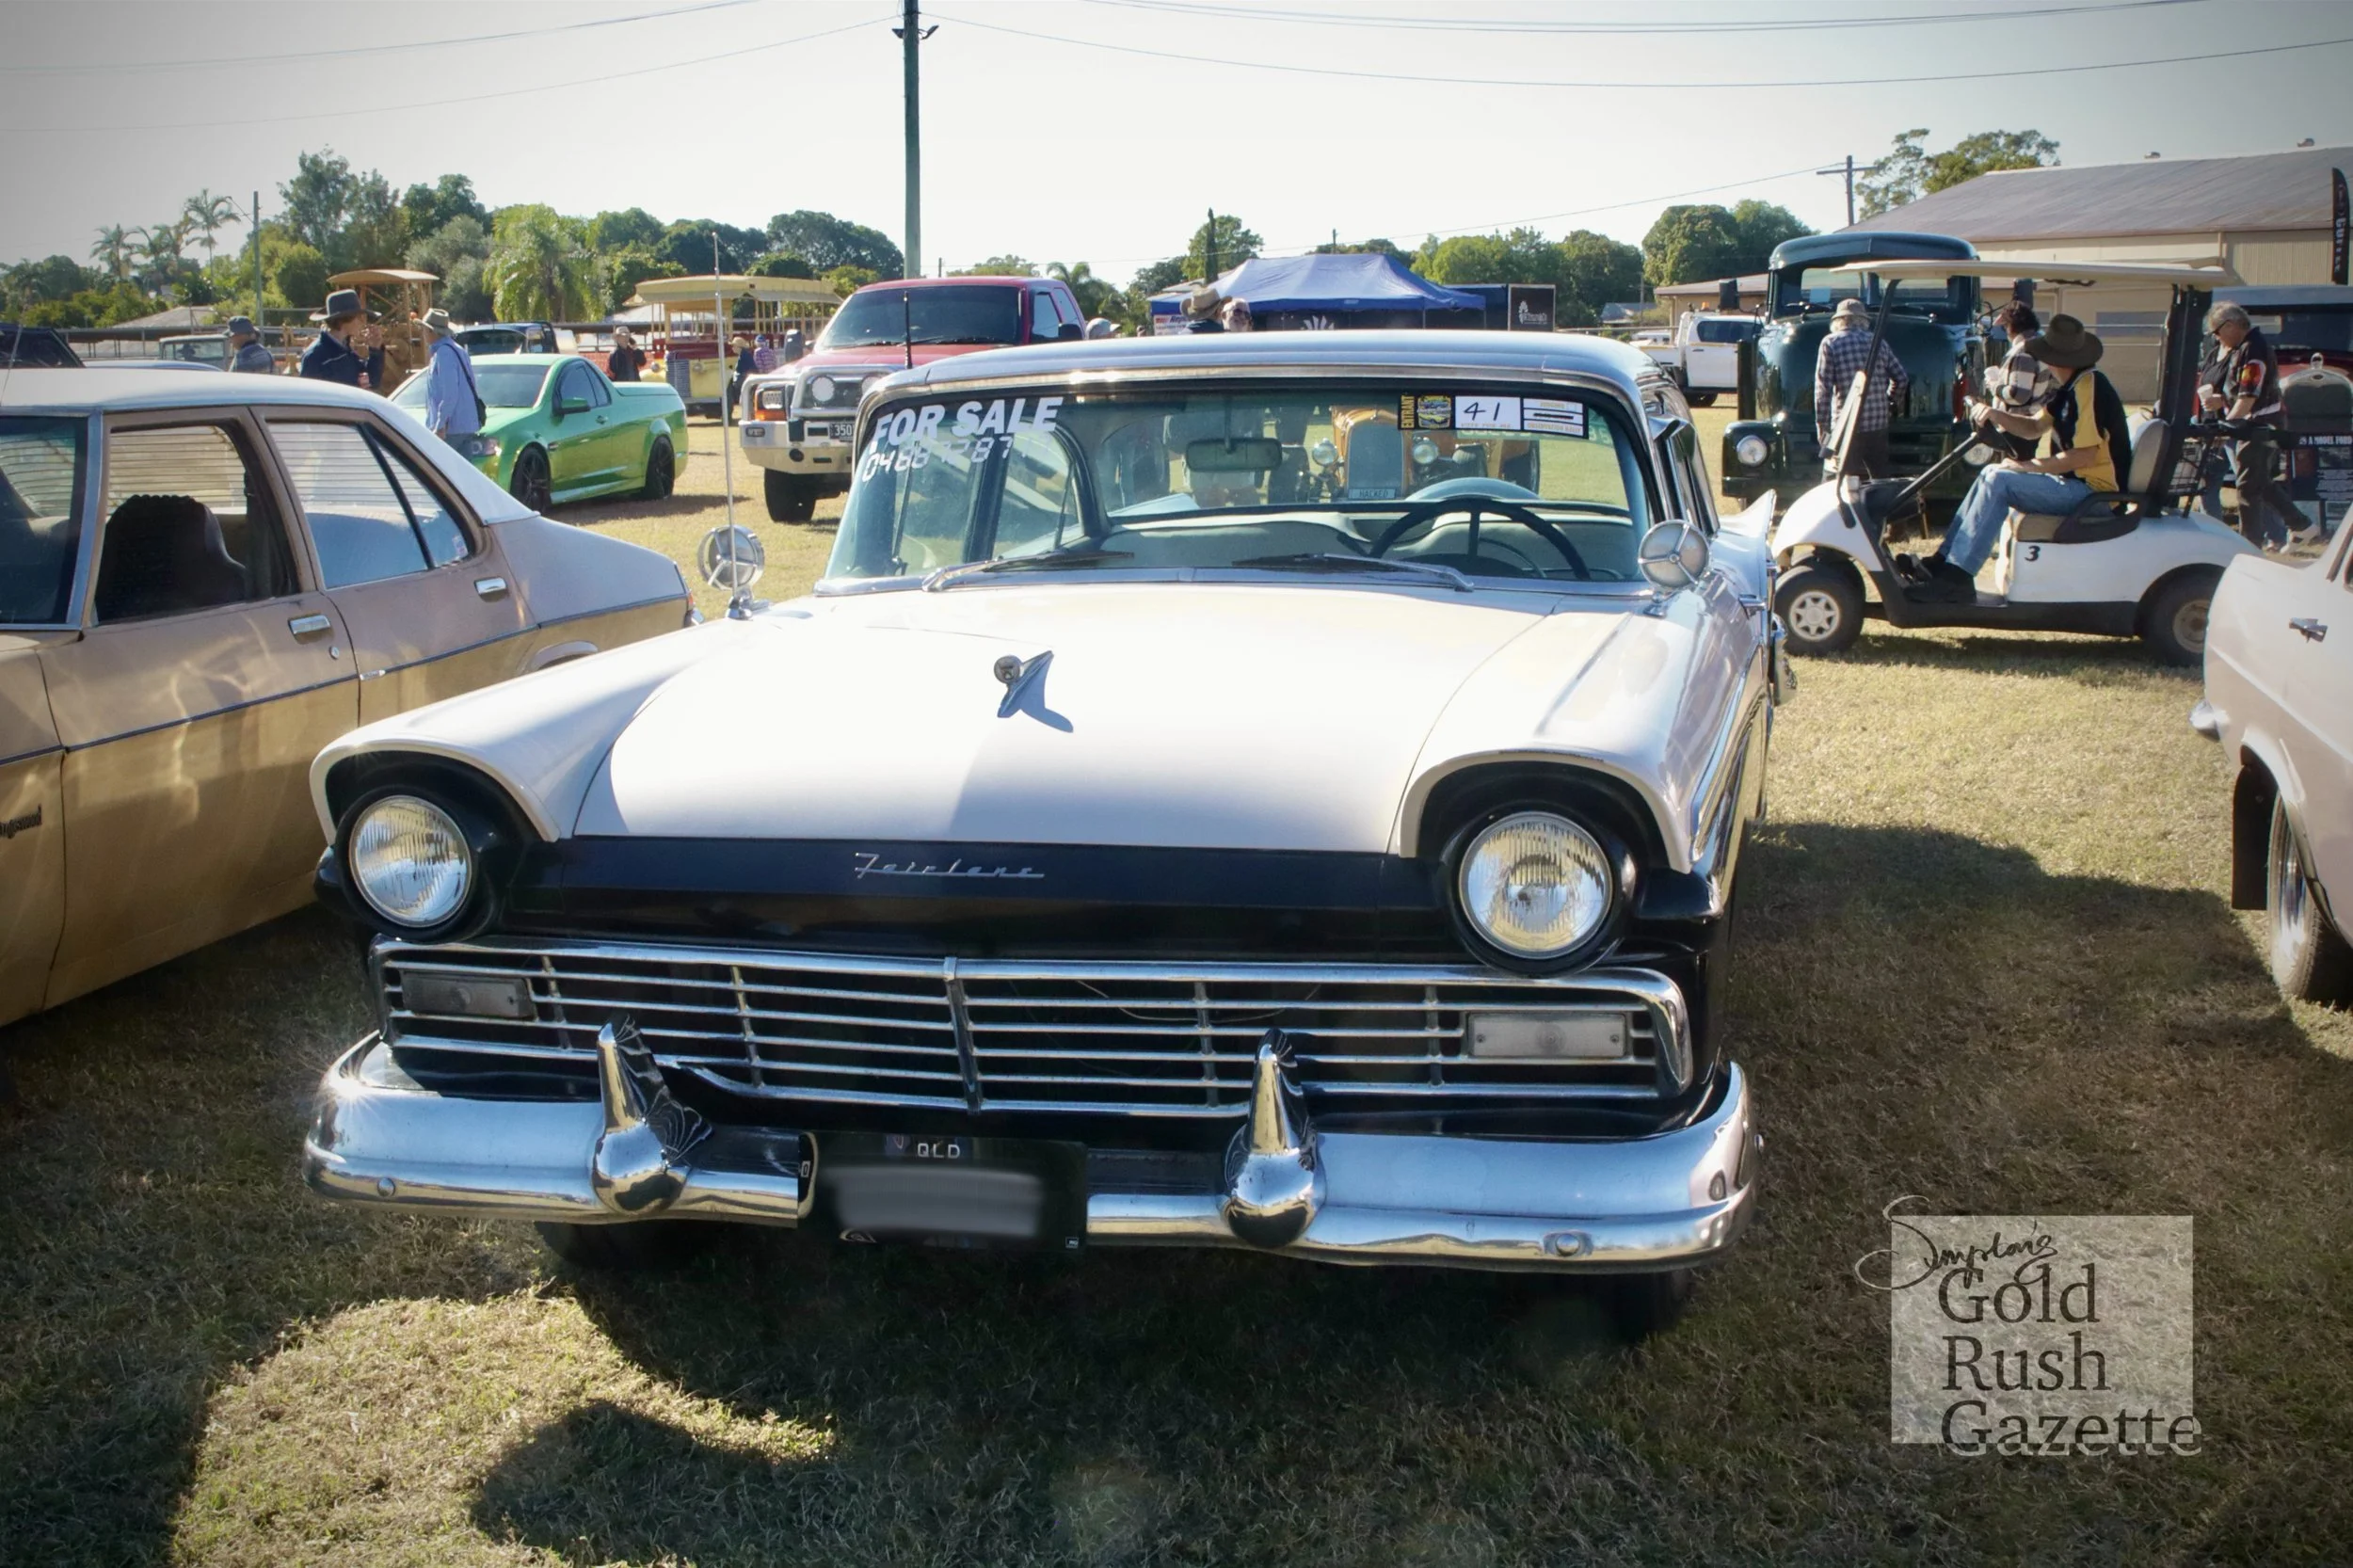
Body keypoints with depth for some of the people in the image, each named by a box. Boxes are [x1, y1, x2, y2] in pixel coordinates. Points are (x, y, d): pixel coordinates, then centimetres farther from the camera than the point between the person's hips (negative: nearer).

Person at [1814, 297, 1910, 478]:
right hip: (1878, 425, 4)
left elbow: (1823, 388, -8)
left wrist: (1821, 423, -4)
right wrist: (1890, 405, 29)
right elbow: (1901, 380, 13)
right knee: (1882, 480, 13)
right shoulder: (1878, 343, 10)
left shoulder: (1830, 343, -2)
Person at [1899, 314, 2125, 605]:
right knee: (1991, 473, 11)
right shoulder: (2070, 388, 13)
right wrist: (1996, 416, 0)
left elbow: (2085, 455, -25)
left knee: (1999, 481, -20)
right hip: (2075, 482, 11)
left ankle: (1956, 577, -22)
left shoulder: (2088, 389, -19)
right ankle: (1941, 562, 5)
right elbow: (2035, 426, 19)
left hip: (2093, 489, -11)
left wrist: (2029, 466, -17)